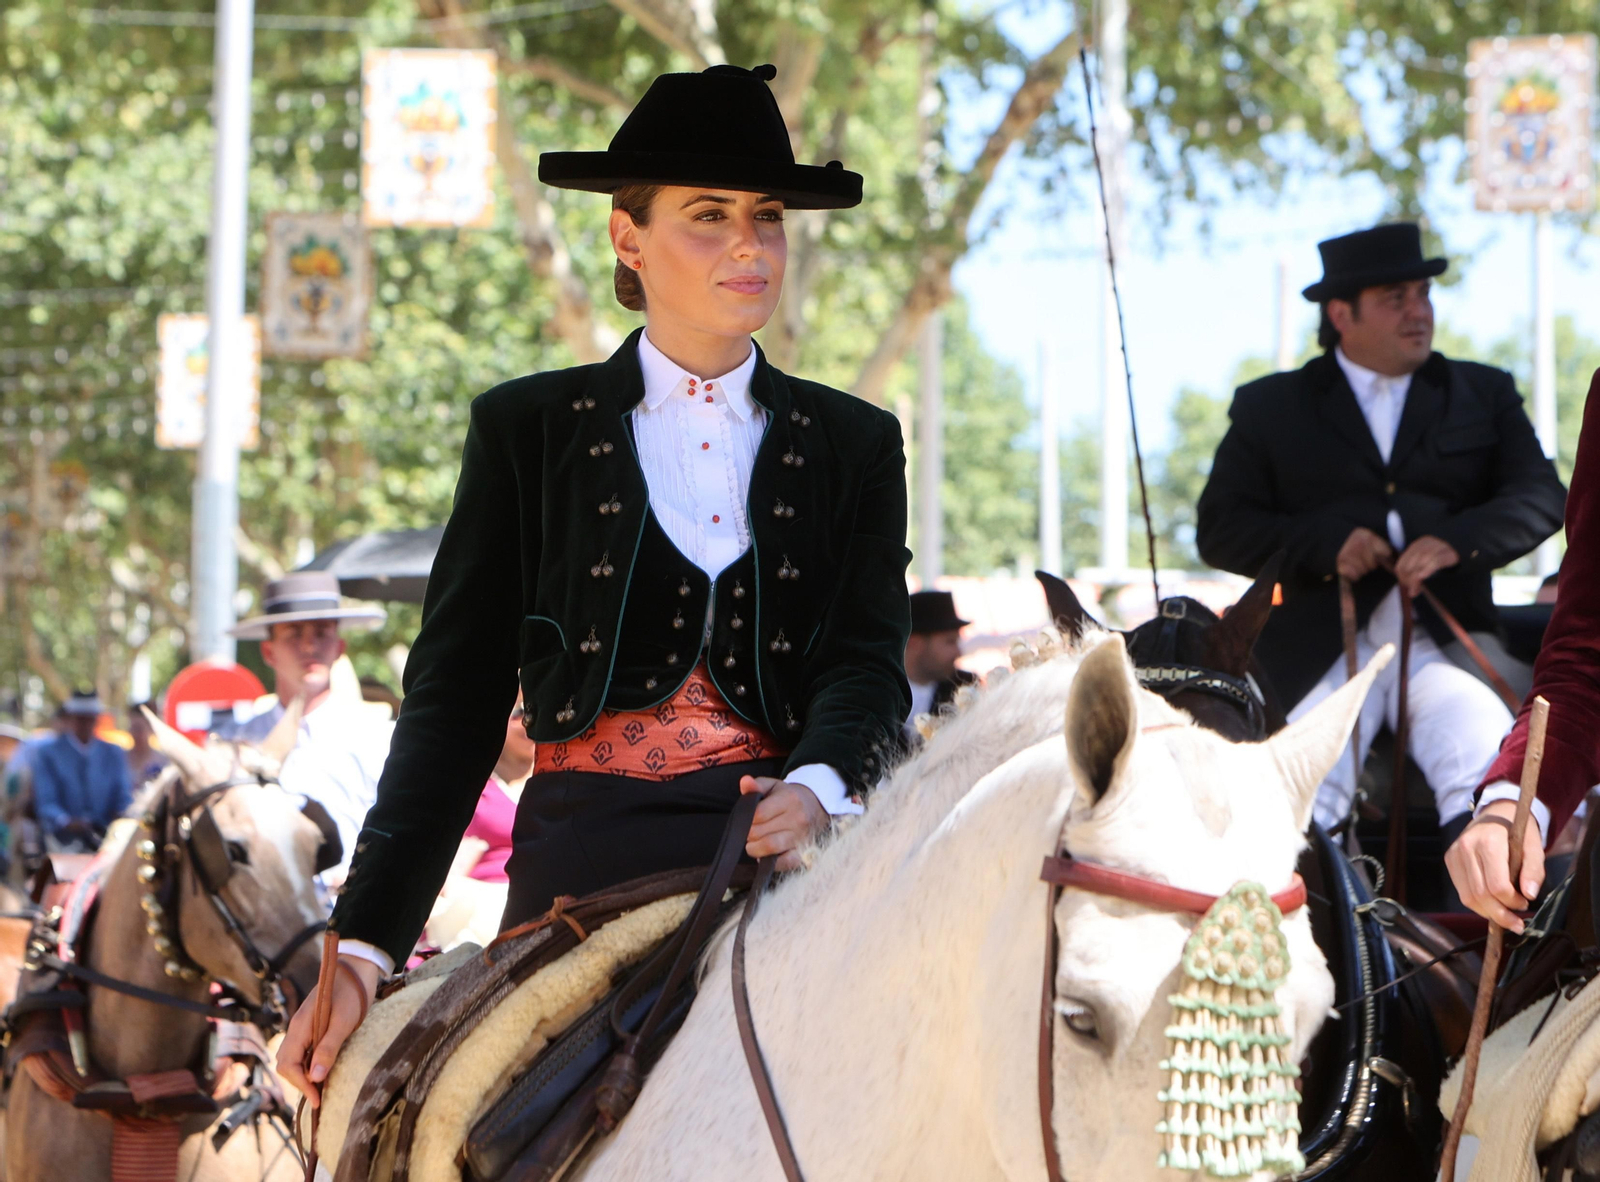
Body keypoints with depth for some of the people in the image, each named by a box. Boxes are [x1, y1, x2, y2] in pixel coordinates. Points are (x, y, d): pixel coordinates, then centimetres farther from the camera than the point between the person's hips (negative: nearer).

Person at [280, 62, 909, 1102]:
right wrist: (363, 943, 0)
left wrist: (820, 787, -21)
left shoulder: (856, 445, 17)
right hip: (587, 851, -1)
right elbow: (455, 698, 9)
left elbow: (869, 662, 4)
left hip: (788, 839, 1)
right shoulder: (525, 430, 12)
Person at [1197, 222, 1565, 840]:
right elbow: (1219, 530, 7)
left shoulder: (1485, 394, 19)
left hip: (1446, 643, 0)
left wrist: (1455, 542, -16)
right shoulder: (1269, 408, 15)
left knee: (1488, 769, -27)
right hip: (1321, 649, 0)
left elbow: (1540, 498, 6)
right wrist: (1325, 544, -12)